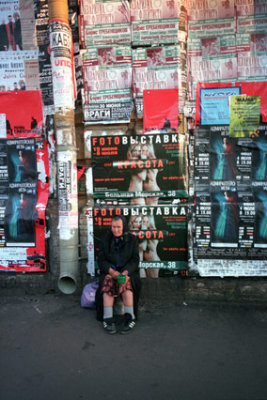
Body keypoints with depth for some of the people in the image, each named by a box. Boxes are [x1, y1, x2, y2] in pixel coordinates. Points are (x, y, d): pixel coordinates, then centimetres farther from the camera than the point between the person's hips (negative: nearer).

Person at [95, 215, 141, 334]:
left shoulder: (132, 239, 5)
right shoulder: (106, 240, 7)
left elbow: (135, 260, 0)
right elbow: (101, 260, 4)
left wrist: (126, 272, -19)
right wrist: (112, 271, -16)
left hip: (127, 271, -1)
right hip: (109, 271, 1)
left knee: (127, 283, -34)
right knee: (107, 283, -33)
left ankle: (130, 318, -30)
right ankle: (108, 319, -35)